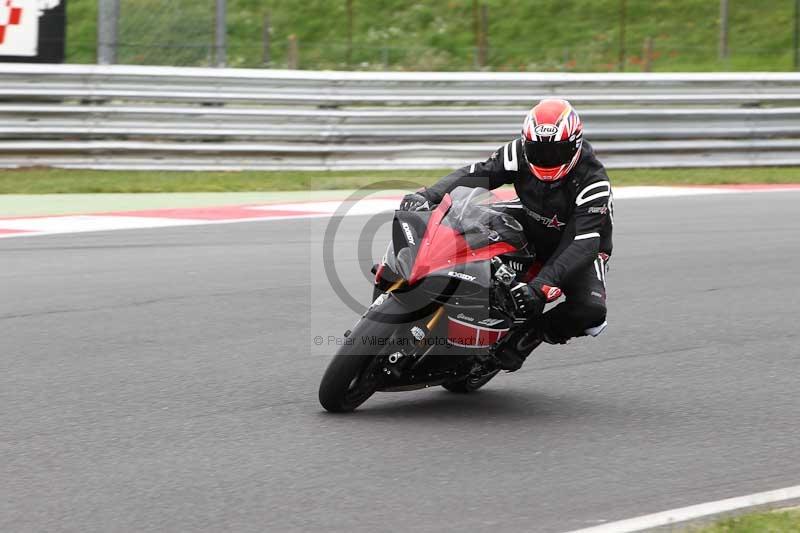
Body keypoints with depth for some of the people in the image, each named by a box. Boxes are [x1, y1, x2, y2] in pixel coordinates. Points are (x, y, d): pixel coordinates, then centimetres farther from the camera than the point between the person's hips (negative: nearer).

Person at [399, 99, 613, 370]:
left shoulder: (594, 182, -33)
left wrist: (541, 286, -54)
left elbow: (585, 244, -41)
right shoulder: (520, 153, -20)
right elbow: (474, 174, -20)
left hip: (574, 245, -4)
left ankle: (528, 336, -9)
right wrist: (428, 195, -40)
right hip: (530, 225, 4)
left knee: (591, 310, -33)